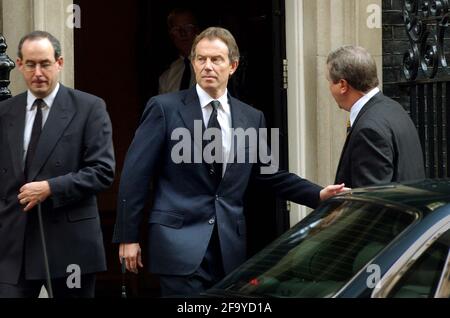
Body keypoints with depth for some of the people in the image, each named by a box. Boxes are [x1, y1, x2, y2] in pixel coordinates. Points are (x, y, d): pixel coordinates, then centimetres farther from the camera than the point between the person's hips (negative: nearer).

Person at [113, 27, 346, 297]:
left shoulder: (251, 118, 10)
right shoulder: (165, 108, -2)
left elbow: (271, 173, 16)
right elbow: (136, 174, -3)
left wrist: (319, 194, 2)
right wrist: (128, 237, -6)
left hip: (230, 246, 4)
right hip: (179, 242, -4)